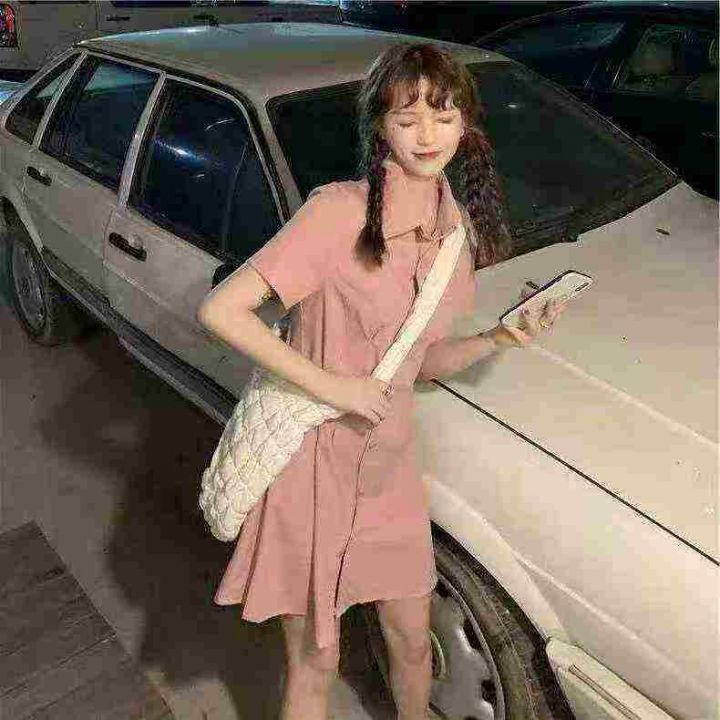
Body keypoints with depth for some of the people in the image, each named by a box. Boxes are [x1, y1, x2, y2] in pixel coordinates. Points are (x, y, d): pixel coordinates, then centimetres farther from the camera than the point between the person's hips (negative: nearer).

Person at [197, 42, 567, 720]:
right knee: (315, 661, 14)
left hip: (390, 461, 6)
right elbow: (219, 310, -24)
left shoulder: (458, 225, 2)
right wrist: (334, 388, -23)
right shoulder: (339, 210, -20)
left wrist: (498, 338, -9)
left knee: (412, 642, 23)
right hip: (309, 459, -5)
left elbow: (424, 360, 8)